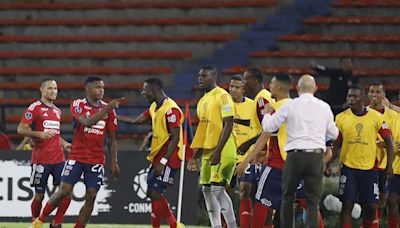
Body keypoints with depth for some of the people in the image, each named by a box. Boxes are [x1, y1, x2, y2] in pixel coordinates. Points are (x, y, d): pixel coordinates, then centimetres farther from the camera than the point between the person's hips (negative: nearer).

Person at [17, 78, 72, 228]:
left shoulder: (57, 111, 18)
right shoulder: (35, 108, -5)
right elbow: (21, 129, -11)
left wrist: (63, 143, 16)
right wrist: (40, 134, -24)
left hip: (58, 158, 6)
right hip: (41, 159, -6)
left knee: (67, 192, -5)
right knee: (39, 195, 1)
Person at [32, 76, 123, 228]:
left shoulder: (108, 109, 5)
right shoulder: (77, 105, -5)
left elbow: (112, 138, 10)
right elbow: (87, 122, -25)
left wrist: (114, 162, 3)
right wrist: (107, 108, -29)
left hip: (97, 161, 3)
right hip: (76, 157, -3)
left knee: (91, 197, -5)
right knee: (64, 191, -7)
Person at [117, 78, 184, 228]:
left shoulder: (171, 109, -18)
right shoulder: (154, 107, 11)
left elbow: (175, 138, -21)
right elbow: (136, 121, 18)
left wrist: (163, 162, -24)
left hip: (168, 160, -10)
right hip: (157, 158, 10)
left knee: (155, 194, -11)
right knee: (153, 194, 11)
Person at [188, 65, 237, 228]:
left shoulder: (222, 96, -10)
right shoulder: (203, 100, 17)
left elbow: (228, 124, -16)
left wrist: (218, 151, -23)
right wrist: (195, 157, 20)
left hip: (222, 152, -9)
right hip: (207, 152, 9)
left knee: (217, 188, -13)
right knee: (206, 189, 8)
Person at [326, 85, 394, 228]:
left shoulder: (376, 117, -1)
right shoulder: (341, 118, 1)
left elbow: (388, 141, 5)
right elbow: (336, 144, 9)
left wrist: (389, 165, -1)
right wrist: (329, 164, 3)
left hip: (369, 168, 0)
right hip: (348, 167, 0)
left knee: (371, 206, 1)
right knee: (347, 204, -5)